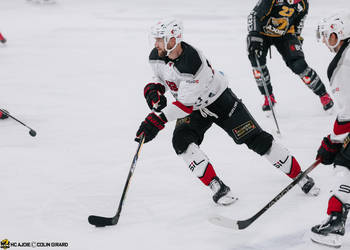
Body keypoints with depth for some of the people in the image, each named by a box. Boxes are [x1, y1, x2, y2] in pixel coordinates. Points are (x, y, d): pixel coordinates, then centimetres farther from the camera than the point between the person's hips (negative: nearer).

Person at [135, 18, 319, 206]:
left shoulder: (192, 62, -37)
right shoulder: (156, 57, -14)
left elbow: (185, 104, -35)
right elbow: (161, 77, 9)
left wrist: (157, 120, -39)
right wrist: (154, 89, -14)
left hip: (220, 101, -6)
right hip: (193, 109, 6)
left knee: (256, 139, -7)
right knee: (181, 141, -22)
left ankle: (299, 175, 8)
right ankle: (217, 187, -16)